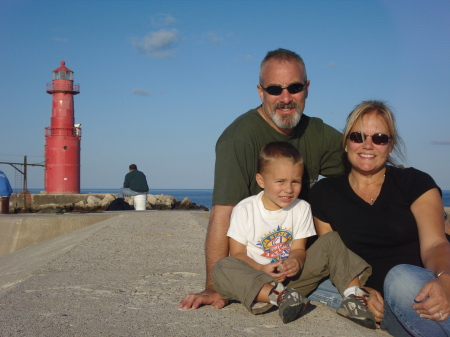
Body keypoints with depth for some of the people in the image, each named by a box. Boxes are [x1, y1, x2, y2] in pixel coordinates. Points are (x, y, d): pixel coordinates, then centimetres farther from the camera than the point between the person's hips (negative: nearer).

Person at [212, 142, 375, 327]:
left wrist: (295, 261, -24)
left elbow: (298, 248, 1)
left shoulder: (301, 208, 5)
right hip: (256, 279, -3)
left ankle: (354, 295, -24)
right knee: (222, 268, -33)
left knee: (332, 240, -8)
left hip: (292, 276, 3)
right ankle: (279, 297, -49)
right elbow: (238, 253, -7)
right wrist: (262, 269, -26)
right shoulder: (244, 210, -5)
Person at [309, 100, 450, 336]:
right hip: (386, 305, 0)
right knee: (401, 280, -34)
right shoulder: (324, 194, 9)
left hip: (428, 292, 0)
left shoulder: (416, 183, 5)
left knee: (402, 277, -35)